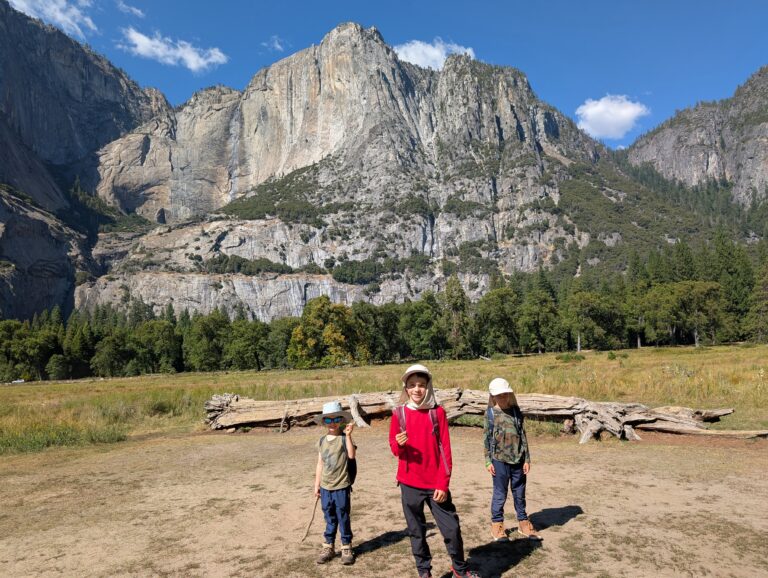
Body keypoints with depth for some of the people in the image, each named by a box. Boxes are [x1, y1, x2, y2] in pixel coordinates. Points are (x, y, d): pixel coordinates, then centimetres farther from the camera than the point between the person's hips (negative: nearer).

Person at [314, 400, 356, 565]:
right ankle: (328, 547, 27)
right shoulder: (322, 441, 5)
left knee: (343, 519, 6)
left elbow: (351, 455, -26)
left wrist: (348, 435, -33)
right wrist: (317, 485, 12)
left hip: (342, 487, -4)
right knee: (329, 519, 15)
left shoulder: (345, 438, -9)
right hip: (326, 487, 4)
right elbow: (320, 464, 11)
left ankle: (347, 548, 20)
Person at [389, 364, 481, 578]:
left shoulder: (438, 412, -4)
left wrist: (443, 483, -9)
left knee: (452, 527, 4)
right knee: (416, 531, 11)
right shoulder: (399, 413, -3)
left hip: (436, 483, 0)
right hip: (409, 483, 1)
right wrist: (399, 444, -21)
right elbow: (394, 448, 3)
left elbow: (445, 450, -4)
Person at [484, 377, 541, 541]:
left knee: (520, 493, 13)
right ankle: (497, 525, 17)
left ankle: (523, 523, 27)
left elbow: (523, 436, 7)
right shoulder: (490, 413, -2)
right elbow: (486, 438, -1)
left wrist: (527, 459, 5)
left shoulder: (516, 411, 5)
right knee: (500, 494, 4)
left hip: (518, 459, 3)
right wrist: (488, 461, -4)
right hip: (500, 460, -3)